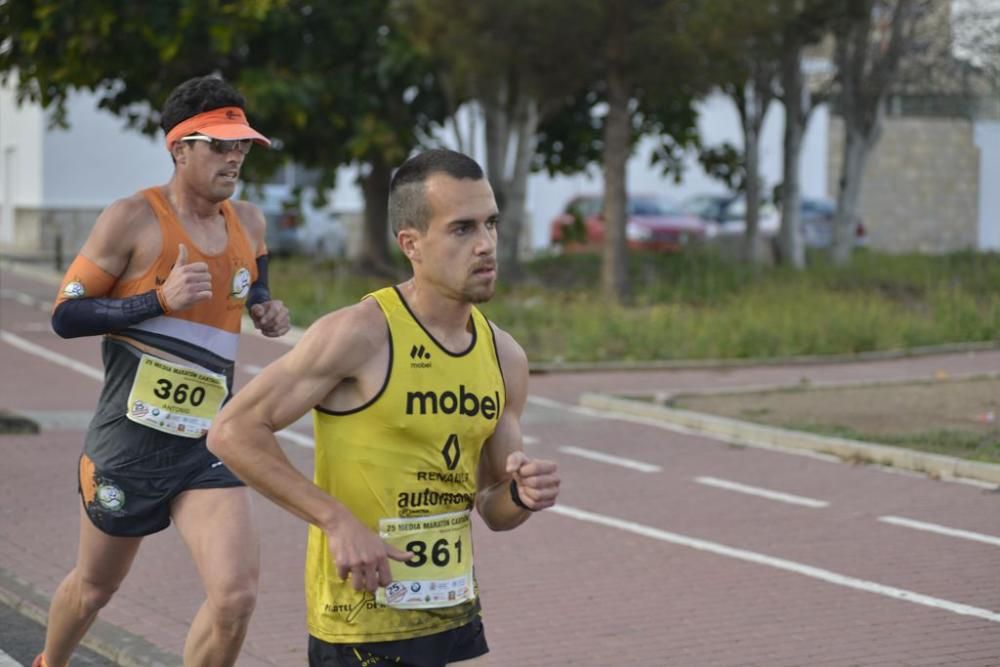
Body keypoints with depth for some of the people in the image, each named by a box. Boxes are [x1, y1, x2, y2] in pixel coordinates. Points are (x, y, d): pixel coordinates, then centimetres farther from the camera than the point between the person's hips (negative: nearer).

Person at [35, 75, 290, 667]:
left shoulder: (249, 223, 7)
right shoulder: (134, 219, -9)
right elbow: (65, 315, -10)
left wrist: (267, 312, 6)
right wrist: (159, 300, -21)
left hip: (209, 446, 4)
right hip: (132, 441, -3)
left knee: (236, 599, -15)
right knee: (95, 587, 17)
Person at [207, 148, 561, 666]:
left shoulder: (504, 357, 5)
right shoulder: (361, 333, -14)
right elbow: (233, 432, -15)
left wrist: (520, 497, -8)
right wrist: (336, 520, -21)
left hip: (457, 617, 7)